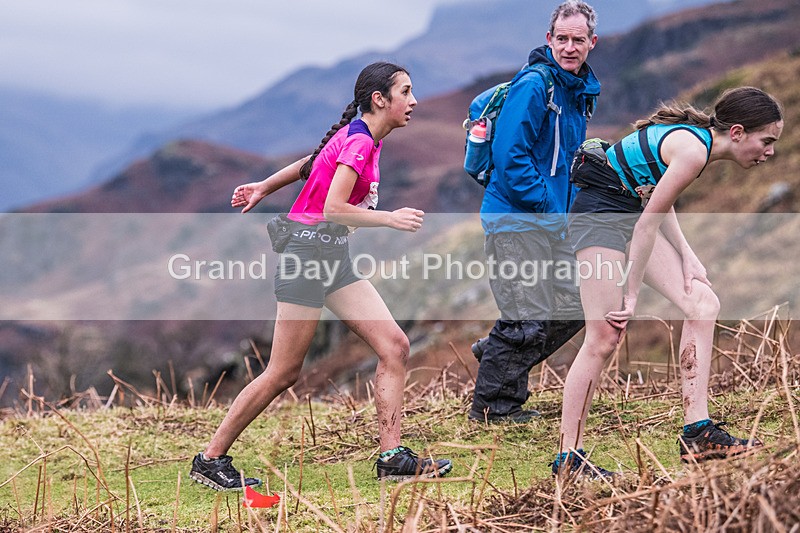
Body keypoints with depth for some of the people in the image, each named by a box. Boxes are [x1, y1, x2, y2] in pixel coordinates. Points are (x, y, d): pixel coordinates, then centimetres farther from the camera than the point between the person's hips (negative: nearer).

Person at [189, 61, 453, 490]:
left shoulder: (360, 138, 12)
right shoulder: (359, 141, -17)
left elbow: (310, 164, 24)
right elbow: (332, 209, -25)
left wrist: (263, 187, 32)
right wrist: (389, 219, -24)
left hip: (335, 257, 10)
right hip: (308, 250, -10)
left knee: (395, 345, -1)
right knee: (284, 373, -4)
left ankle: (392, 458, -1)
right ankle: (210, 459, 5)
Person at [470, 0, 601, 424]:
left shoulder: (581, 91, 13)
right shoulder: (533, 87, -16)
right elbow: (509, 154, -22)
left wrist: (567, 204, 12)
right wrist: (542, 201, -20)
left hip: (552, 221, 9)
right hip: (517, 218, -9)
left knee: (572, 309, 11)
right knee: (527, 317, -6)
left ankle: (493, 353, 27)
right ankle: (492, 404, 8)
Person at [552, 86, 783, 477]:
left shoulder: (698, 138, 5)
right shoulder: (694, 150, -23)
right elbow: (648, 223, -21)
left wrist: (686, 257, 0)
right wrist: (632, 295, -15)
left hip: (634, 208, 10)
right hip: (600, 213, -10)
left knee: (702, 303, -2)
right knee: (604, 338, -10)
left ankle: (697, 432, -4)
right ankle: (568, 456, -2)